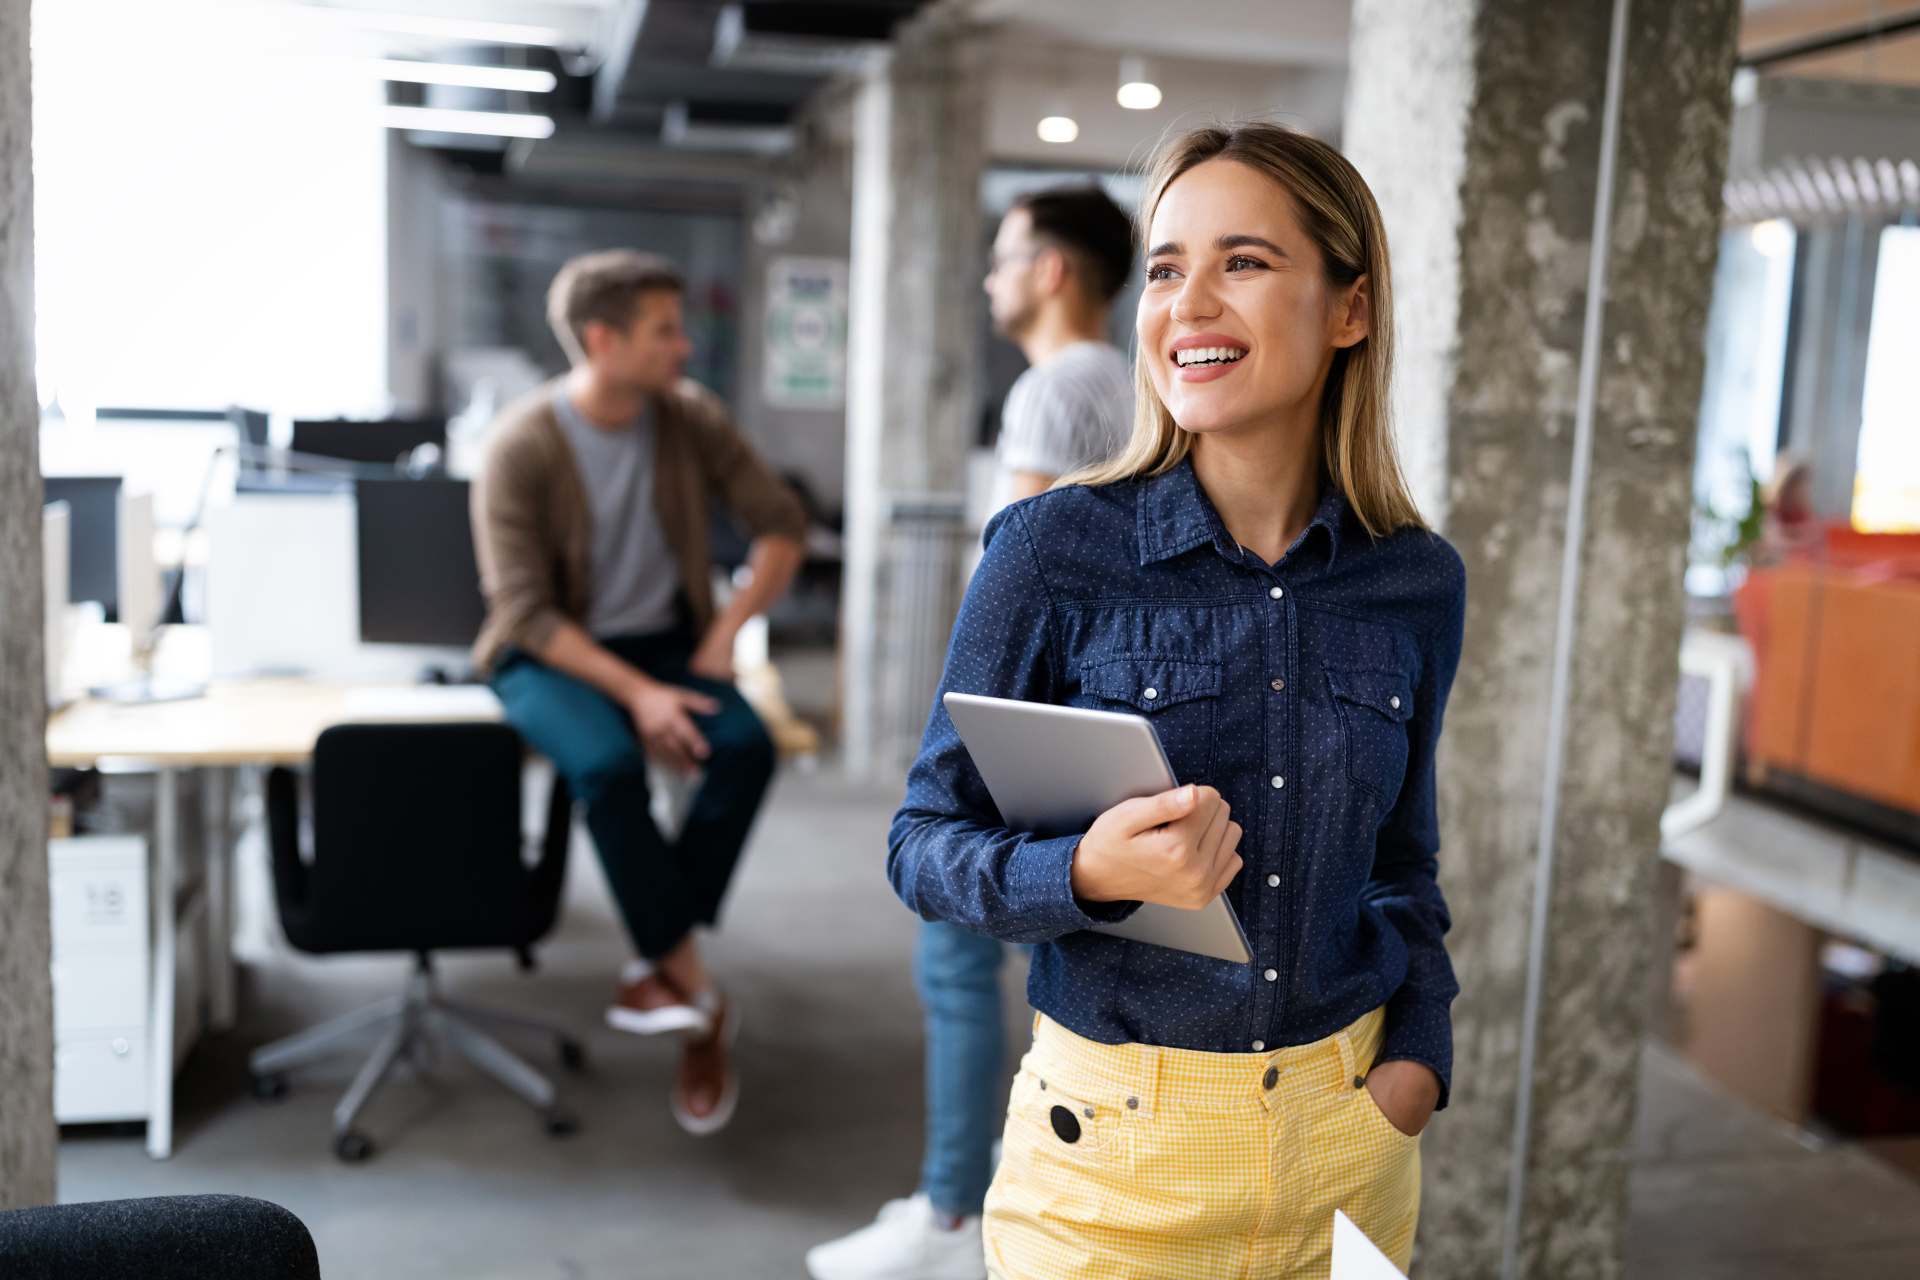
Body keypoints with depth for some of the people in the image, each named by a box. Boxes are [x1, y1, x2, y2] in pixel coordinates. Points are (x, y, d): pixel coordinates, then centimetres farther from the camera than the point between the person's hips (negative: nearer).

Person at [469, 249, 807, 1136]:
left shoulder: (690, 417, -3)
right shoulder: (522, 445, -15)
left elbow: (781, 523, 5)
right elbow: (525, 610, -16)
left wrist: (727, 629, -8)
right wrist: (636, 693, -25)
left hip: (662, 639, 4)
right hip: (550, 654, -3)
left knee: (746, 747, -27)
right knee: (608, 763, -35)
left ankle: (658, 965, -13)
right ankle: (699, 999, -20)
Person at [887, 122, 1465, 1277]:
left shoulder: (1420, 584, -3)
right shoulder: (1055, 550, -13)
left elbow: (1405, 860, 10)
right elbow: (925, 844, -9)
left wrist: (1417, 1056, -3)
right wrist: (1089, 872, -26)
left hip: (1349, 1138, 3)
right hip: (1120, 1138, -3)